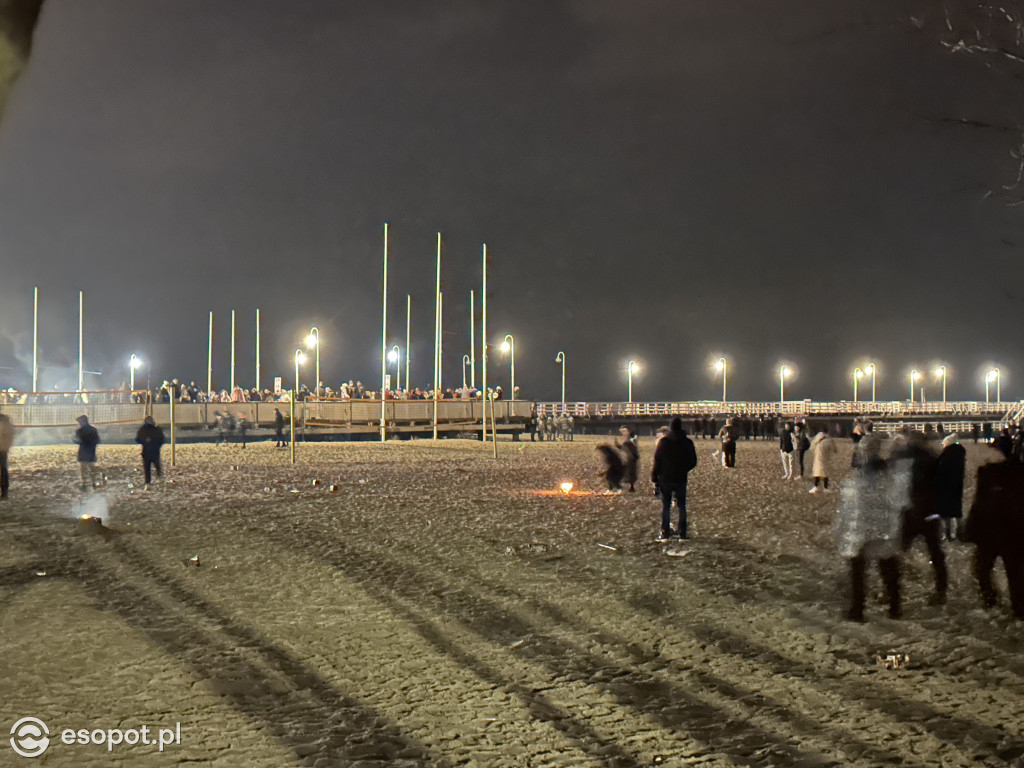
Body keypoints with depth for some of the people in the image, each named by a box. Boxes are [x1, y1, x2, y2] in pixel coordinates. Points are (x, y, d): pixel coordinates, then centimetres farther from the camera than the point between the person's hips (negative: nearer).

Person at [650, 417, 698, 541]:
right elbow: (693, 462, 6)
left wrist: (654, 477, 1)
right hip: (681, 479, 2)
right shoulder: (687, 442, 0)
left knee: (665, 506, 4)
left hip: (665, 479, -1)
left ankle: (665, 533, 1)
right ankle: (682, 533, 7)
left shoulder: (663, 442, -6)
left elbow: (657, 461, -6)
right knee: (681, 506, 9)